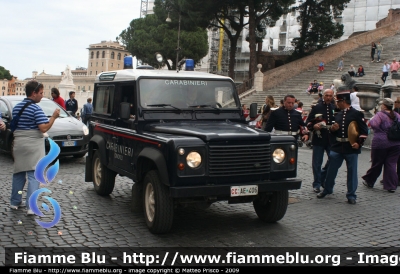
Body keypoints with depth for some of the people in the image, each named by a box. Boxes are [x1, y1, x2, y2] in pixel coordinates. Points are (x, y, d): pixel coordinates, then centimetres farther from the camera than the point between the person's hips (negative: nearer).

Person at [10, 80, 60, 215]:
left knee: (18, 173, 18)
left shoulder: (16, 107, 11)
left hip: (18, 143, 7)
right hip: (33, 145, -7)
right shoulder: (36, 109, -13)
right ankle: (31, 206, -11)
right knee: (33, 175, -6)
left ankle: (15, 202, 26)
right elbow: (44, 128, -19)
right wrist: (54, 116, -11)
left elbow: (14, 126, 17)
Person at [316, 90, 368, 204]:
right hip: (337, 147, 5)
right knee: (331, 169, 10)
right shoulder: (337, 115, 13)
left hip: (351, 148, -5)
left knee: (352, 172, 3)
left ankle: (351, 195, 12)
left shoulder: (357, 114, -4)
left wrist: (359, 143, -15)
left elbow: (364, 131, -5)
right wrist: (332, 129, -2)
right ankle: (327, 189, 28)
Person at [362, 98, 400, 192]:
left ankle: (369, 182, 26)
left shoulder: (380, 115, -11)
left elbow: (374, 124, -25)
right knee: (391, 164, 6)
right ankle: (391, 186, 3)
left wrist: (371, 119, -6)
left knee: (376, 164, 8)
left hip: (380, 143, -4)